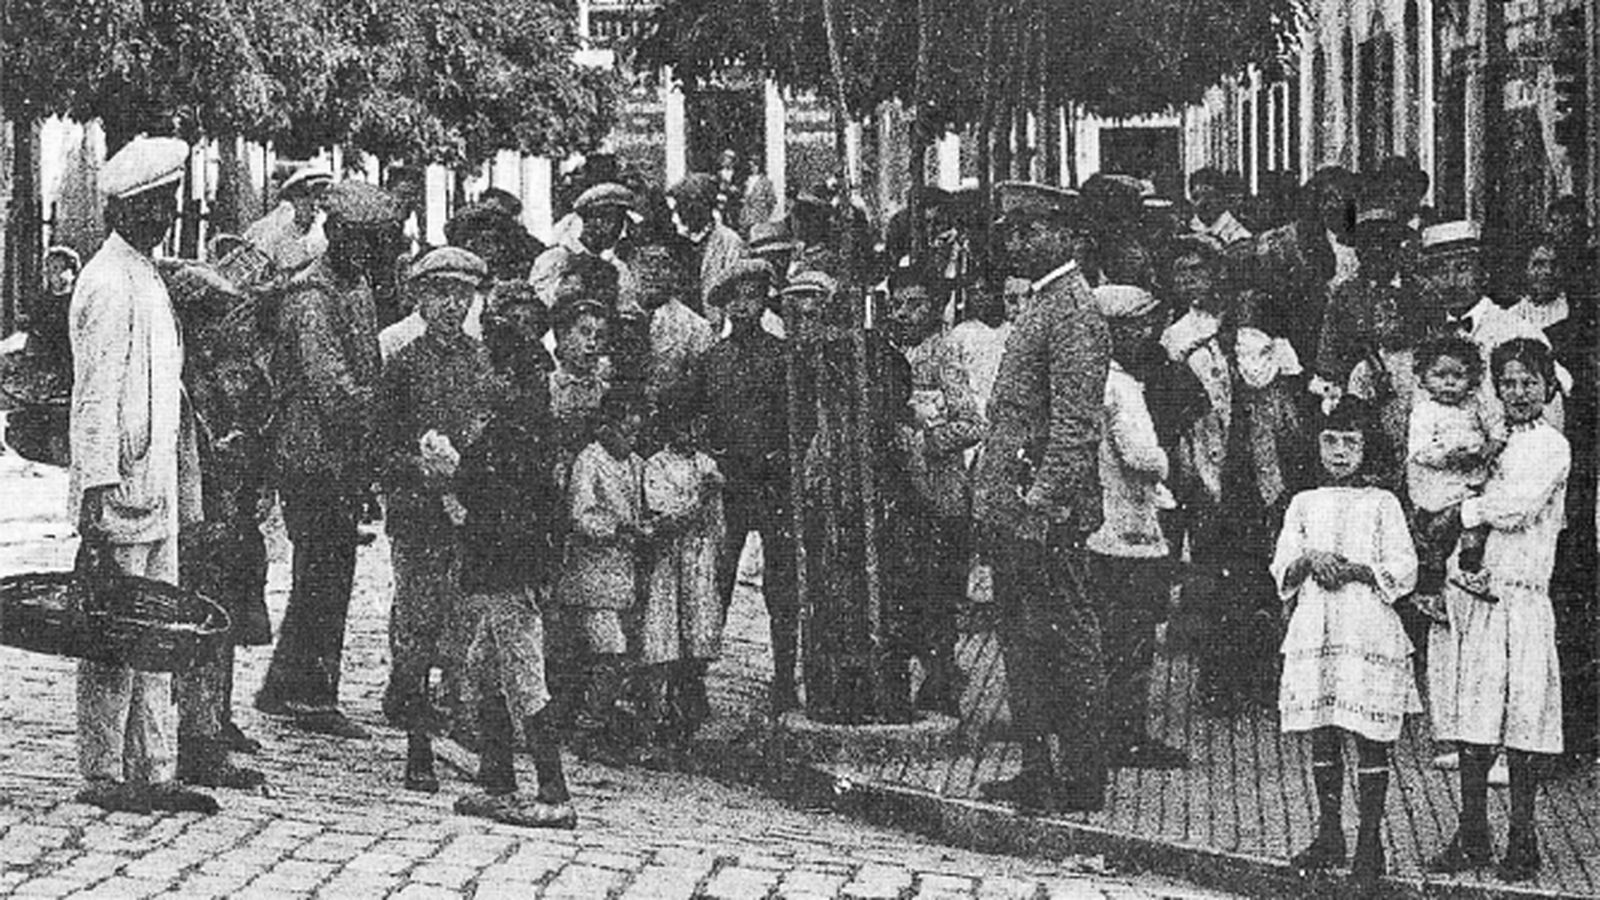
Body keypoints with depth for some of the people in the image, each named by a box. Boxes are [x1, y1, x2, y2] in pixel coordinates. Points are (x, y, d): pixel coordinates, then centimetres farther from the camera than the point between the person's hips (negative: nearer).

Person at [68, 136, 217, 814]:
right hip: (121, 489, -9)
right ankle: (103, 776, 3)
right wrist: (96, 490, -22)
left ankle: (154, 773, 14)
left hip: (157, 489, 9)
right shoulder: (108, 283, -13)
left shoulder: (147, 277, 17)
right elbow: (96, 395, -18)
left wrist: (180, 490, 21)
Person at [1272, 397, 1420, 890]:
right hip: (1313, 629, 3)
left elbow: (1403, 570, -1)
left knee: (1370, 738, -4)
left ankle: (1370, 844, 2)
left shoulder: (1381, 504, 5)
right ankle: (1329, 836, 16)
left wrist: (1354, 569, -13)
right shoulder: (1304, 504, 14)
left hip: (1368, 628, -3)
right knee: (1321, 735, 6)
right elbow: (1281, 571, 9)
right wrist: (1308, 561, -11)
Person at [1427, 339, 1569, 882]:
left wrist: (1458, 513, -3)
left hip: (1518, 596, -5)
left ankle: (1522, 843, 4)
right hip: (1466, 592, 5)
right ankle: (1471, 838, 12)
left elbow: (1515, 507, -13)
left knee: (1521, 717, -3)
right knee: (1471, 717, 5)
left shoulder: (1551, 446, 0)